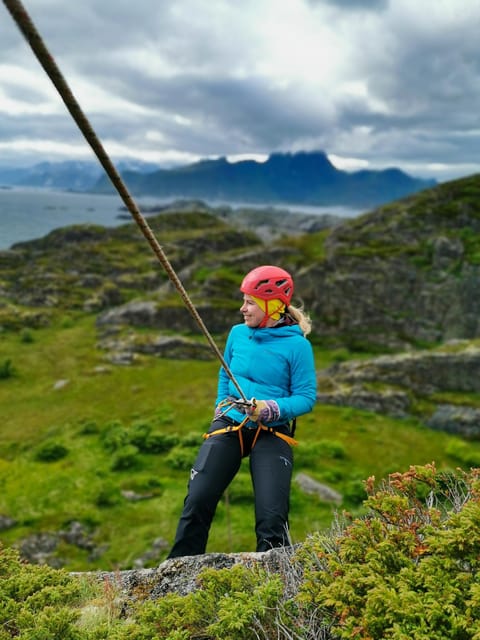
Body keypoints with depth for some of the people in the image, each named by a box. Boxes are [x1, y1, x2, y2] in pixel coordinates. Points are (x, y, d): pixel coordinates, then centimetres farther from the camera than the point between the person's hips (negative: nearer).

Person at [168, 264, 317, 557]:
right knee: (197, 501, -6)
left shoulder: (297, 345, -8)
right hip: (229, 425, 3)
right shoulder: (238, 333, 5)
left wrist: (271, 410, -22)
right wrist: (221, 406, 12)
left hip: (272, 434, -3)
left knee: (272, 517, -10)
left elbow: (307, 397, -8)